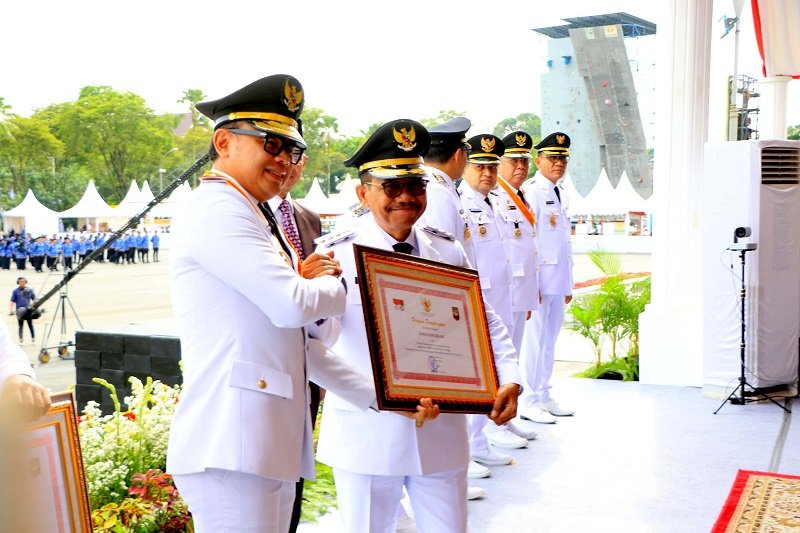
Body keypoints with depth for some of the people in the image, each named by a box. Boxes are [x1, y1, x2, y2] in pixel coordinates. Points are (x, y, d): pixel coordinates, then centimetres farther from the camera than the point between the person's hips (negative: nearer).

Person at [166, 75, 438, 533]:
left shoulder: (255, 220, 21)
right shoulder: (218, 210, -8)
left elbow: (301, 342, 19)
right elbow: (293, 305, -19)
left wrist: (381, 397, 13)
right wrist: (333, 283, 4)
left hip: (274, 443, 9)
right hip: (233, 446, -9)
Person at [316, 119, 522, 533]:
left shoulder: (449, 251, 5)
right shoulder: (336, 254, -6)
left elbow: (485, 324, 10)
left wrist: (508, 378, -5)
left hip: (441, 433, 3)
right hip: (365, 436, -3)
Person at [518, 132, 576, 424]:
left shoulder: (561, 194, 18)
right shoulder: (530, 191, -9)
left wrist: (568, 284, 19)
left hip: (558, 281, 8)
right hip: (538, 279, -8)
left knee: (550, 339, 12)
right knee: (535, 338, -5)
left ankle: (544, 397, 21)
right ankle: (529, 402, 3)